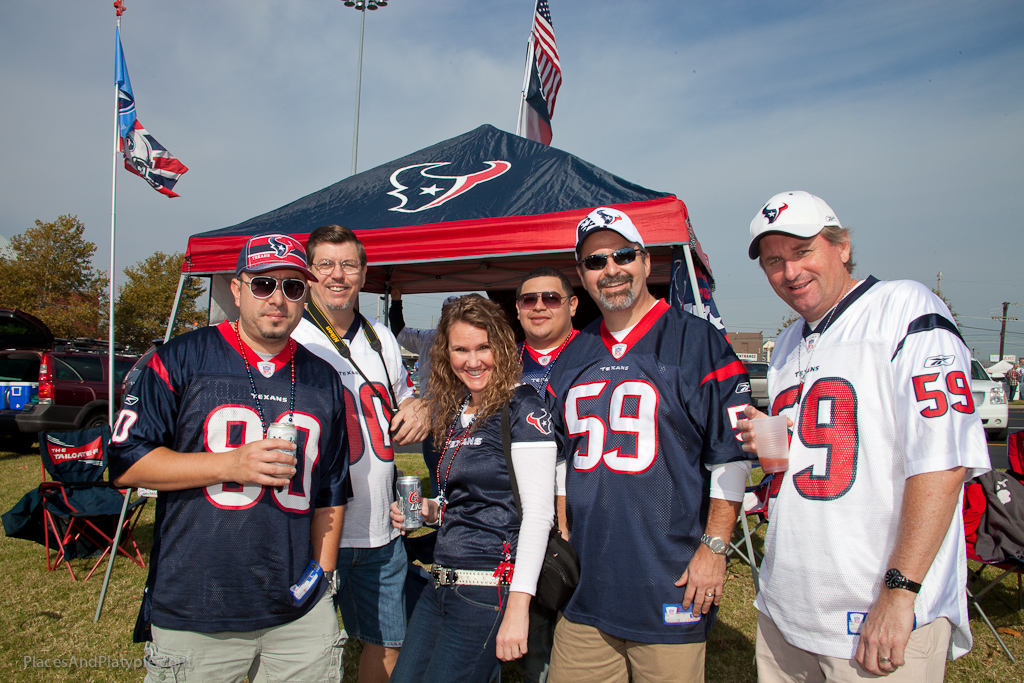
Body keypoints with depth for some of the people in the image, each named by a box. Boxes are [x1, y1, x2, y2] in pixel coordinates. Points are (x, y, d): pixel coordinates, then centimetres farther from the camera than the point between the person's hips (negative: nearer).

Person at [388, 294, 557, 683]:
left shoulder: (521, 407, -12)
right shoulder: (453, 411, 11)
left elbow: (539, 511, -17)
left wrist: (518, 605, -20)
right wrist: (429, 510, 3)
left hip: (490, 588, -7)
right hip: (442, 584, 8)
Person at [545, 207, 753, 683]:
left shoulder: (698, 342, -5)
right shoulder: (570, 360, 11)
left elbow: (731, 456, -7)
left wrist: (713, 548, -11)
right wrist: (563, 537, 14)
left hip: (672, 588, -4)